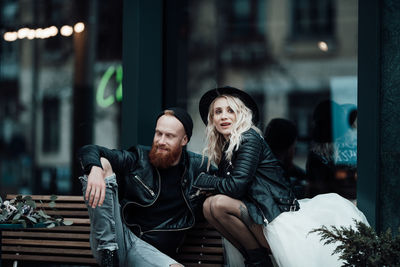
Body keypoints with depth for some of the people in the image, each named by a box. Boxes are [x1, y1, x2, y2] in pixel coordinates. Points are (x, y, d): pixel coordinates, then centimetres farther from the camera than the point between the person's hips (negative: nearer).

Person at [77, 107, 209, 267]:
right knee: (102, 163, -16)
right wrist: (95, 169, -25)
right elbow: (88, 151, -2)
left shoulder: (197, 167, 10)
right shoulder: (137, 159, 5)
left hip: (152, 251, -1)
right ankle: (108, 249, -22)